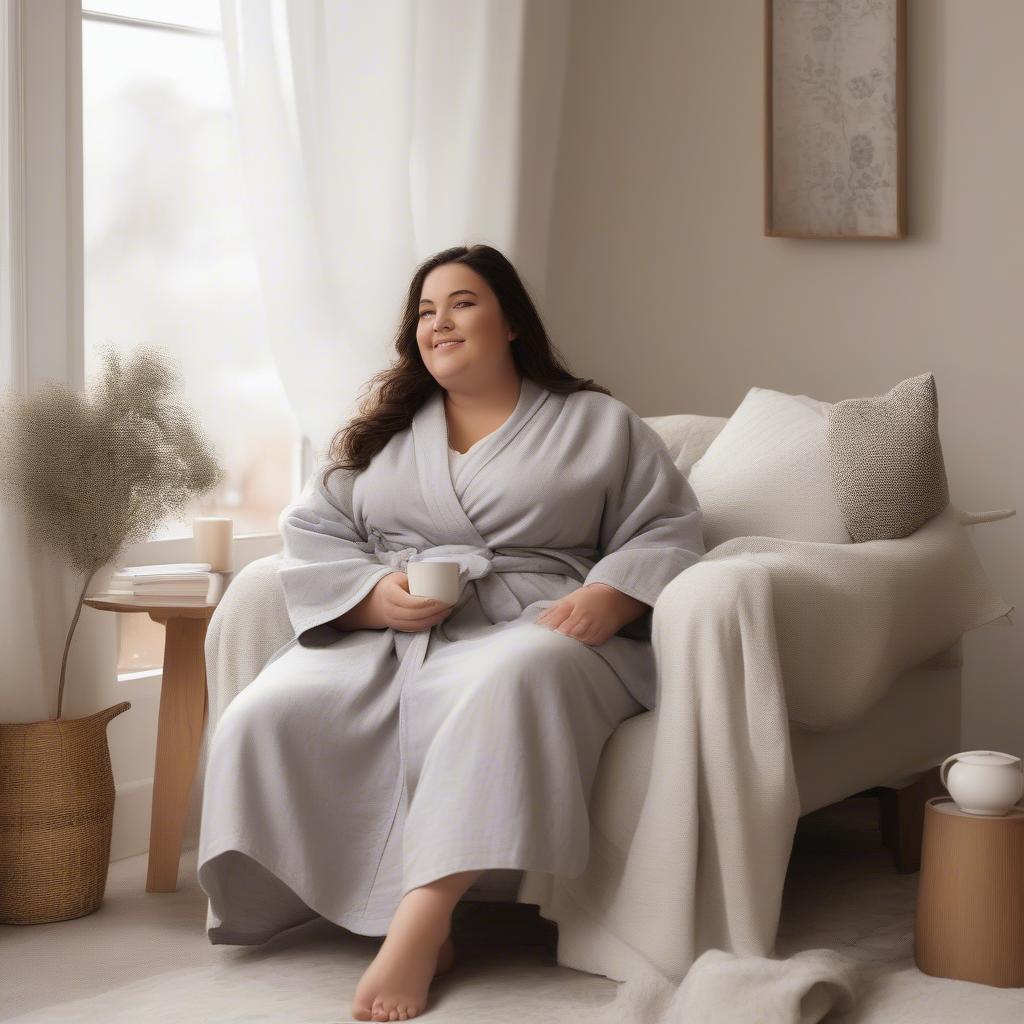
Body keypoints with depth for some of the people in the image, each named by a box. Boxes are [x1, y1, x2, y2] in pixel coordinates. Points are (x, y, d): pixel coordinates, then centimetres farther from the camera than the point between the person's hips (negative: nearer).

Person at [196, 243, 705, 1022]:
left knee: (513, 684, -42)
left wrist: (610, 598, -15)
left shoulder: (599, 423, 15)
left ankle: (419, 925, -41)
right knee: (265, 718, -27)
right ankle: (397, 913, -22)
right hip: (383, 636, 3)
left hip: (528, 631, -3)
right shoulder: (382, 431, 22)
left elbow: (667, 530, 7)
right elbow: (310, 535, 14)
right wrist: (376, 595, -7)